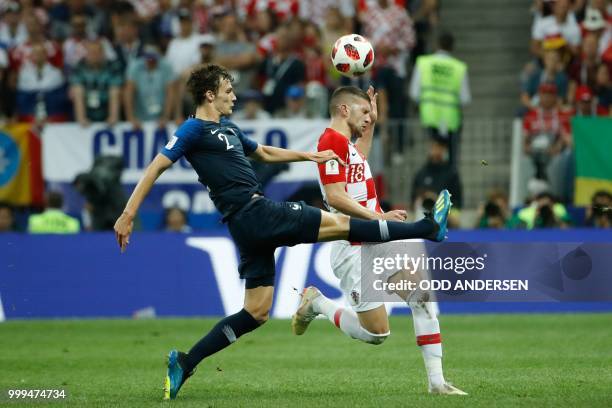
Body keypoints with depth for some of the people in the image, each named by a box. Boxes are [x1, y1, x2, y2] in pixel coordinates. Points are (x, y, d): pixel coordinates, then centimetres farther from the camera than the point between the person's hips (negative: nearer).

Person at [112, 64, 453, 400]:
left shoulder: (228, 128, 22)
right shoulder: (194, 130, -5)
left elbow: (265, 153, 37)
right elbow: (157, 167, -10)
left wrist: (310, 156, 33)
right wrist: (129, 214, -17)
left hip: (254, 224, 10)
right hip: (253, 213, -10)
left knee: (256, 313, 8)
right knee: (339, 224, -5)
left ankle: (184, 363, 6)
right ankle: (428, 228, 0)